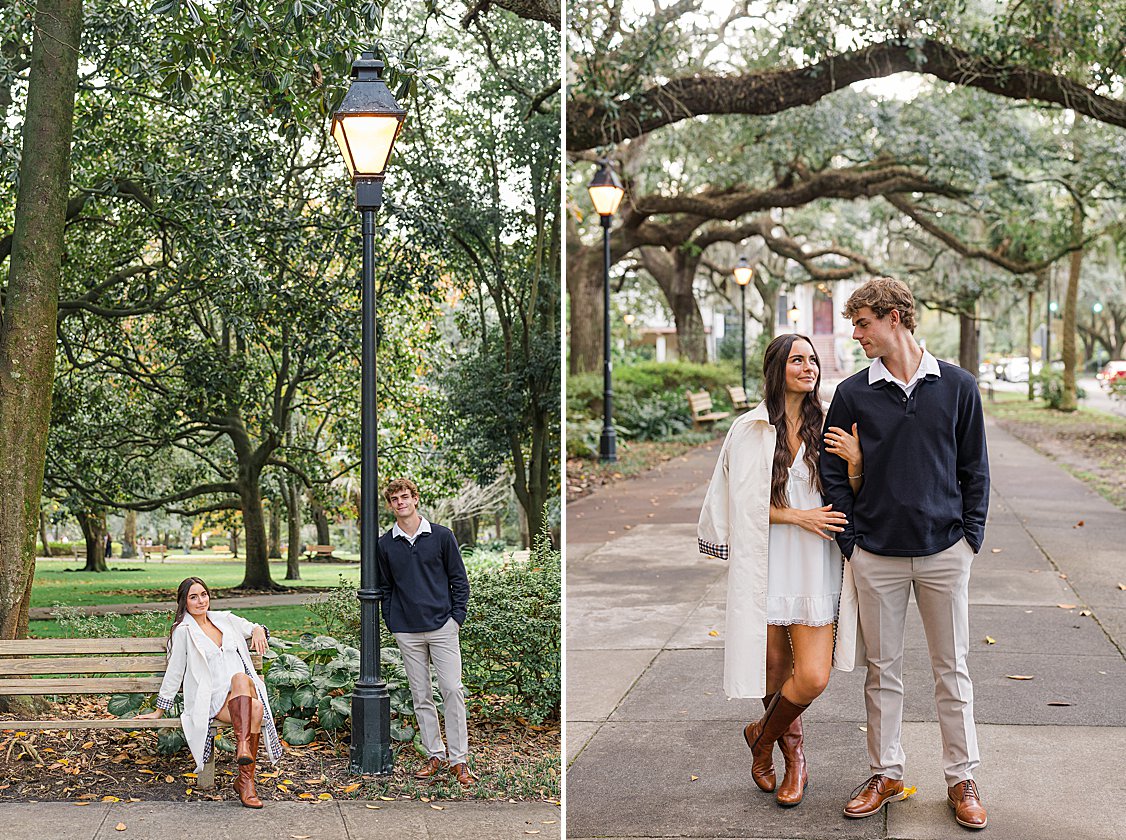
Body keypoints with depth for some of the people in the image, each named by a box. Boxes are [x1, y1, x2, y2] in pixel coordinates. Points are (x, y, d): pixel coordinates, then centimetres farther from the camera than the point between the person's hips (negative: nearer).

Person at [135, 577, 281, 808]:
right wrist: (159, 711, 8)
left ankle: (245, 780, -39)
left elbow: (254, 628, 32)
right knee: (254, 709, -36)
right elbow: (174, 673, 6)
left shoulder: (224, 619, 17)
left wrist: (259, 631, 7)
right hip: (212, 699, -4)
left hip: (245, 692, 4)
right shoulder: (183, 631, 2)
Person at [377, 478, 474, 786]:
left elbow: (459, 579, 5)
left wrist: (457, 617, -3)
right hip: (407, 632, 2)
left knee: (452, 691, -8)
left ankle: (459, 760, -2)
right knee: (421, 696, 6)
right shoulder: (385, 544, 7)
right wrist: (392, 622, 5)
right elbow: (385, 587, 14)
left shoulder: (441, 536, 2)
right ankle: (435, 755, 16)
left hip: (442, 626, -2)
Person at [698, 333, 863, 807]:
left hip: (815, 569, 1)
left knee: (813, 679, -8)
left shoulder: (827, 429, 5)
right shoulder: (749, 431, 0)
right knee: (775, 671, 7)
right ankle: (793, 751, 35)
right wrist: (798, 516, -11)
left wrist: (855, 462, -11)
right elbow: (745, 505, 0)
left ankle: (763, 735, 21)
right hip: (765, 567, -1)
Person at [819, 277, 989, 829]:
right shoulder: (852, 394, 1)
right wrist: (849, 542, -2)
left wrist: (971, 537, -1)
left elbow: (974, 469, 5)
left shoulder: (958, 386, 1)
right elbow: (833, 473, 5)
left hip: (944, 553, -1)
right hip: (877, 555, 1)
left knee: (952, 669, 7)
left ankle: (962, 779, 17)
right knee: (883, 669, 9)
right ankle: (886, 774, 21)